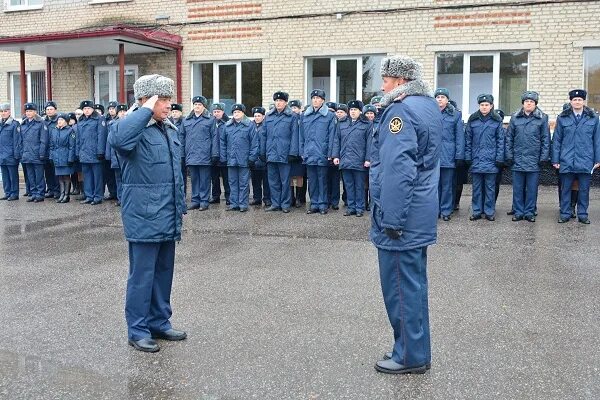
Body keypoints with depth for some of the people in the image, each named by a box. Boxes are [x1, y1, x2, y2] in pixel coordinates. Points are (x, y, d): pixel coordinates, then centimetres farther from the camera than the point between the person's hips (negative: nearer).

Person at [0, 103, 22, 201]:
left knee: (13, 175, 0)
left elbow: (17, 140, -11)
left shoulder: (14, 124, -7)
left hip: (11, 156, -7)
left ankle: (14, 193, 6)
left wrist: (17, 155, -15)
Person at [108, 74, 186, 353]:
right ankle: (137, 330, 15)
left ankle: (159, 323, 29)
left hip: (167, 217, 8)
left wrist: (180, 207, 20)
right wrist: (146, 110, -27)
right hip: (144, 217, -8)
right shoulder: (135, 129, -12)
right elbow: (117, 139, -38)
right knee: (142, 275, 1)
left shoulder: (170, 129, 13)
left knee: (163, 273, 16)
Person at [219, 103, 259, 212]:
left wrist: (252, 158, -10)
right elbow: (223, 142, 12)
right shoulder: (227, 126, 11)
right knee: (233, 183, 9)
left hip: (244, 160, -4)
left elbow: (254, 142, -5)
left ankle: (243, 204, 8)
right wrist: (223, 157, 5)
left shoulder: (250, 125, -1)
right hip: (231, 160, 4)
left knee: (243, 183, 2)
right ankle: (234, 204, 16)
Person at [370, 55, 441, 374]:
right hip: (422, 213, 10)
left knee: (401, 285, 1)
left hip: (402, 216, -10)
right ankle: (416, 350, 29)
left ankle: (410, 356, 12)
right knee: (414, 282, 17)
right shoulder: (430, 106, 14)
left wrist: (391, 219, -21)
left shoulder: (401, 111, -17)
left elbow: (397, 171, -24)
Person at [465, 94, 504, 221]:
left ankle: (489, 212, 12)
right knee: (477, 187, 7)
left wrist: (499, 158, -3)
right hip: (476, 159, 1)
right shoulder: (472, 120, 6)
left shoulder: (497, 121, 3)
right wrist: (468, 157, 1)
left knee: (490, 187, 4)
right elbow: (468, 140, 7)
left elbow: (500, 141, 3)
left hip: (491, 160, -1)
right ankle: (476, 211, 14)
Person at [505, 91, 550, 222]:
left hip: (534, 161, -1)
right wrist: (509, 156, 2)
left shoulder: (542, 118, 4)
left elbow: (545, 139, 4)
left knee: (532, 188, 4)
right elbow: (509, 138, 8)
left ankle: (529, 212, 13)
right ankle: (518, 212, 14)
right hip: (518, 160, 1)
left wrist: (544, 157, -3)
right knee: (518, 188, 5)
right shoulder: (515, 118, 7)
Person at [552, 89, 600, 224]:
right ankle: (565, 214, 16)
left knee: (584, 190, 7)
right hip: (566, 161, 0)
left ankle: (582, 214, 17)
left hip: (586, 161, 0)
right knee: (565, 189, 6)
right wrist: (555, 159, 0)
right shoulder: (562, 118, 3)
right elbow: (556, 140, 4)